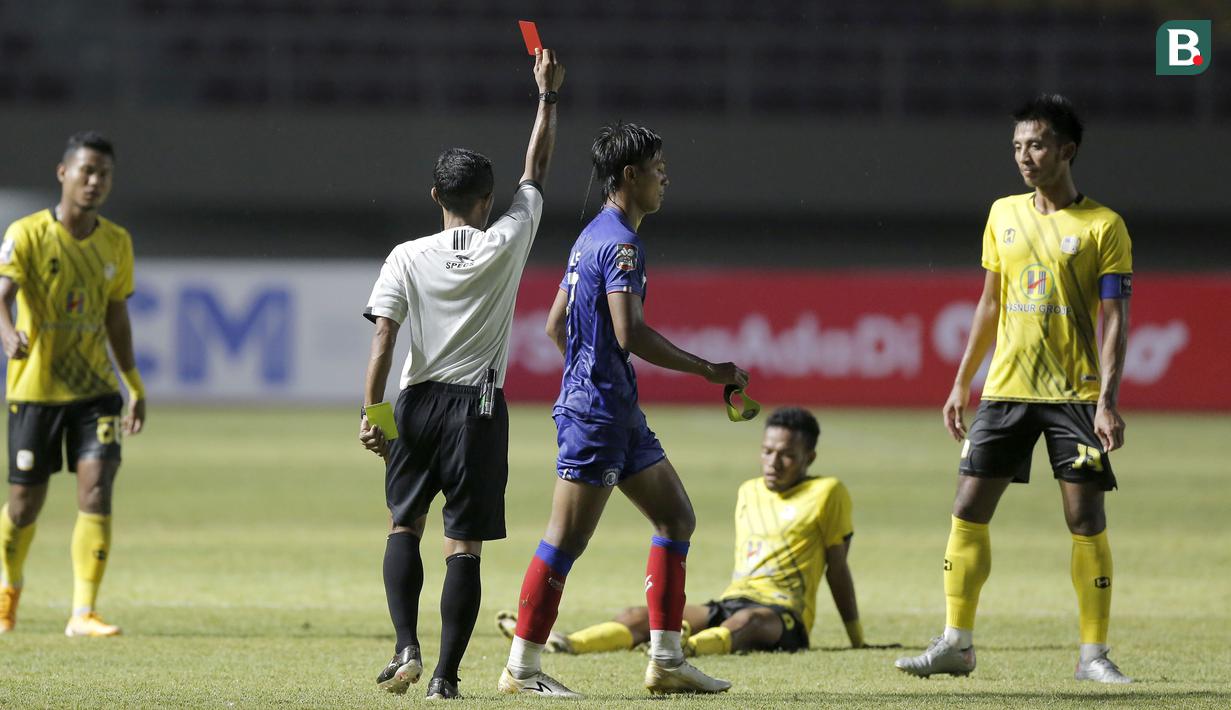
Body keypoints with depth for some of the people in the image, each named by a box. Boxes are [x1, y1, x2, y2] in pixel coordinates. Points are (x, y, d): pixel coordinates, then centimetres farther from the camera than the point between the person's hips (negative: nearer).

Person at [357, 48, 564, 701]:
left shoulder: (408, 257, -2)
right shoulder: (506, 243, -2)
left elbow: (383, 335, -9)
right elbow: (536, 172, 10)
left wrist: (370, 411, -8)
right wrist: (548, 96, 19)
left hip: (416, 402, 1)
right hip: (480, 405, -1)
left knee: (404, 526, 16)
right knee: (464, 545, 0)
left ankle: (407, 648, 0)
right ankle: (445, 674, -3)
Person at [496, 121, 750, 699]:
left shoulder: (592, 237, 16)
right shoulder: (620, 243, -15)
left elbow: (556, 325, 22)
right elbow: (630, 333, -24)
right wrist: (709, 370, -18)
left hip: (618, 411, 11)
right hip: (596, 411, -11)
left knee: (677, 518, 11)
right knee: (565, 541, -7)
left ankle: (666, 661, 11)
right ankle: (521, 669, -3)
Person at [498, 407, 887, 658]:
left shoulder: (828, 493, 4)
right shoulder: (748, 492, 23)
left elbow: (837, 570, 4)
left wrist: (857, 640, 7)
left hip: (782, 612, -7)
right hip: (728, 603, 7)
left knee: (746, 621, -43)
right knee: (640, 616, -17)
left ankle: (691, 648, -76)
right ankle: (564, 644, -41)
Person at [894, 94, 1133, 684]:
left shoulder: (1103, 227, -4)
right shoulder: (1003, 215, 11)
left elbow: (1114, 320, -8)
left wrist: (1107, 401, -17)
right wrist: (961, 383, 15)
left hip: (1075, 393, -4)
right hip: (1006, 389, 4)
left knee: (1086, 520, -5)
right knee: (968, 509, -1)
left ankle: (1094, 654, 2)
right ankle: (956, 643, 6)